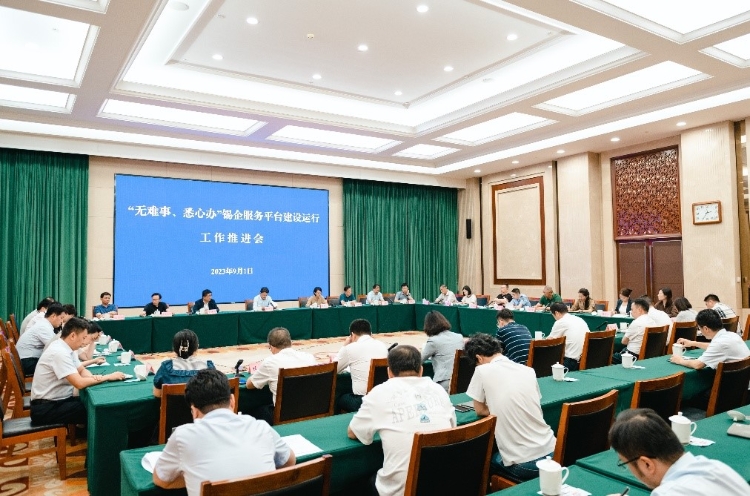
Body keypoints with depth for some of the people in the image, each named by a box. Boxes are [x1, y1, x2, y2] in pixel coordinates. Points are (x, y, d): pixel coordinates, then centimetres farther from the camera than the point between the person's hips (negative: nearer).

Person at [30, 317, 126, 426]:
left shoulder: (66, 348, 5)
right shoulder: (59, 352, -25)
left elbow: (82, 370, 13)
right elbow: (79, 383, -29)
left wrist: (93, 377, -10)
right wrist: (108, 377, -18)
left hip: (58, 401, 9)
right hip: (46, 409, -9)